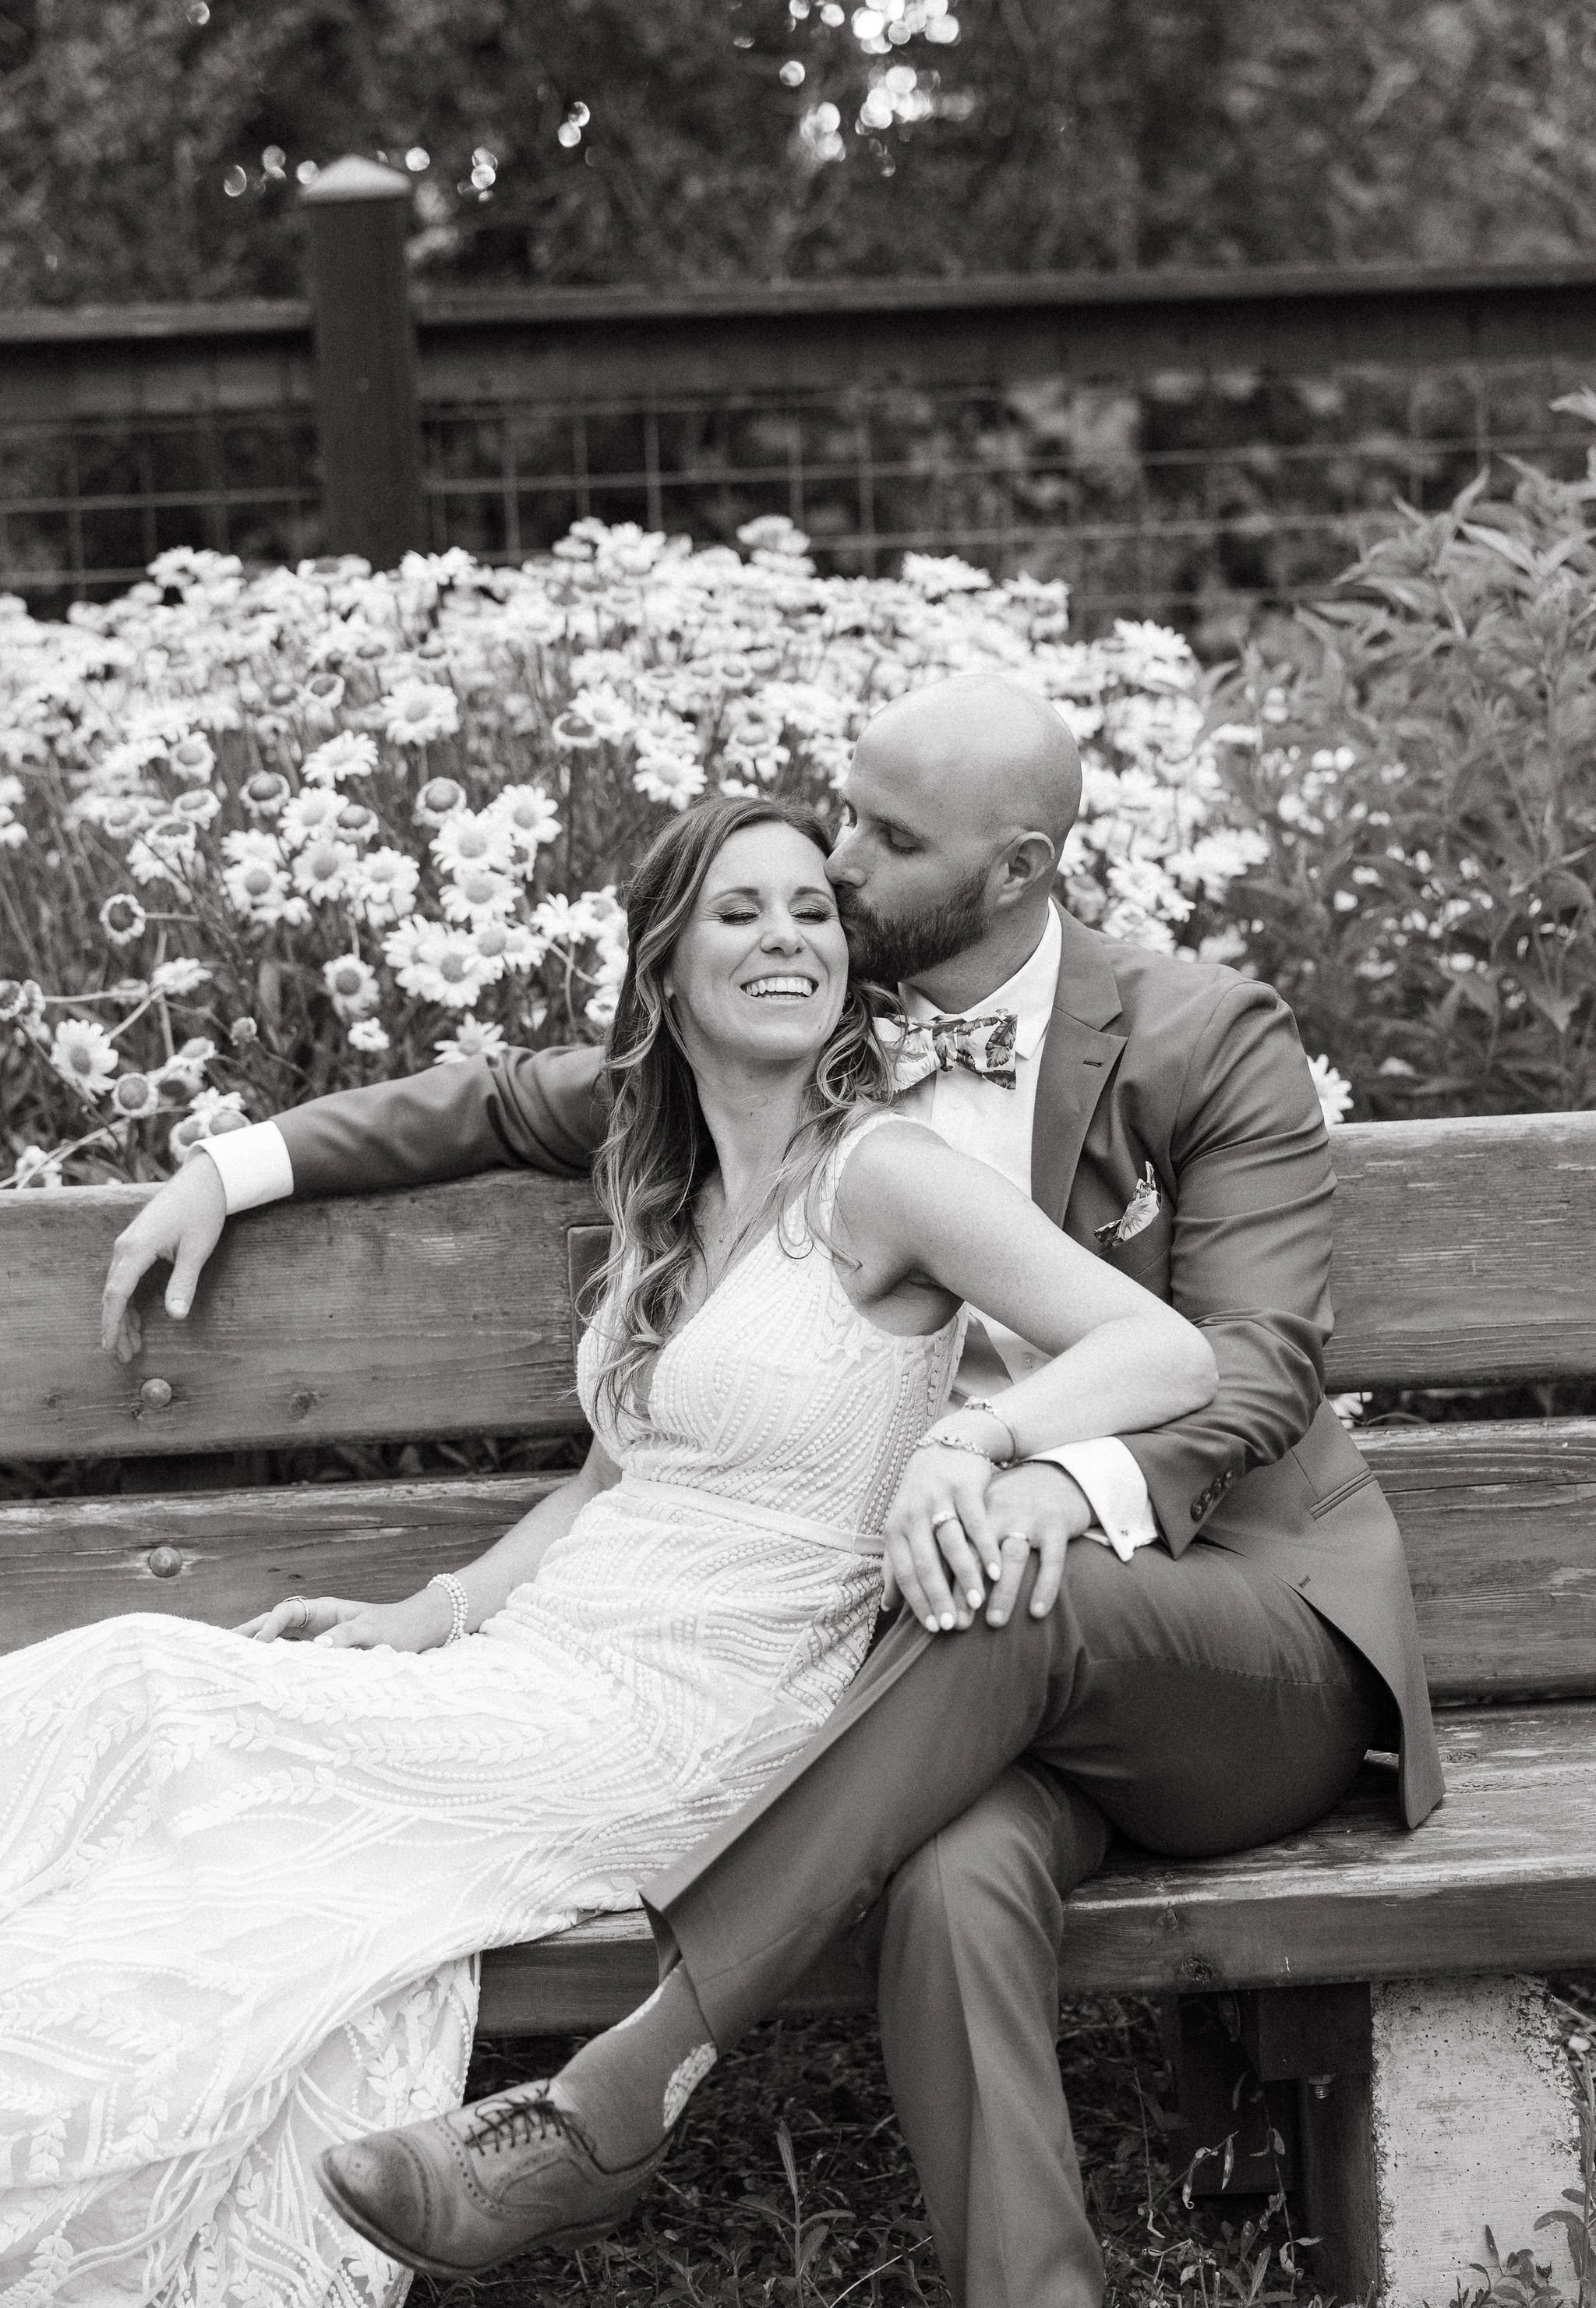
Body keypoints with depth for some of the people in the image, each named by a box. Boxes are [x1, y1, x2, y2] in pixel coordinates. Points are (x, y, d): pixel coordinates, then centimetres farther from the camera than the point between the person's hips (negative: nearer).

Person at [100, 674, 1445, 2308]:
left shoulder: (1208, 1041, -2)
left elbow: (1257, 1361, -12)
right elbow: (523, 1103, 22)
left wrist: (1076, 1483, -33)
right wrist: (244, 1165, 13)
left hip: (1253, 1611, -3)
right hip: (1021, 1674, 3)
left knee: (1025, 1606, -38)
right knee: (953, 1887, -34)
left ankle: (600, 2105, -39)